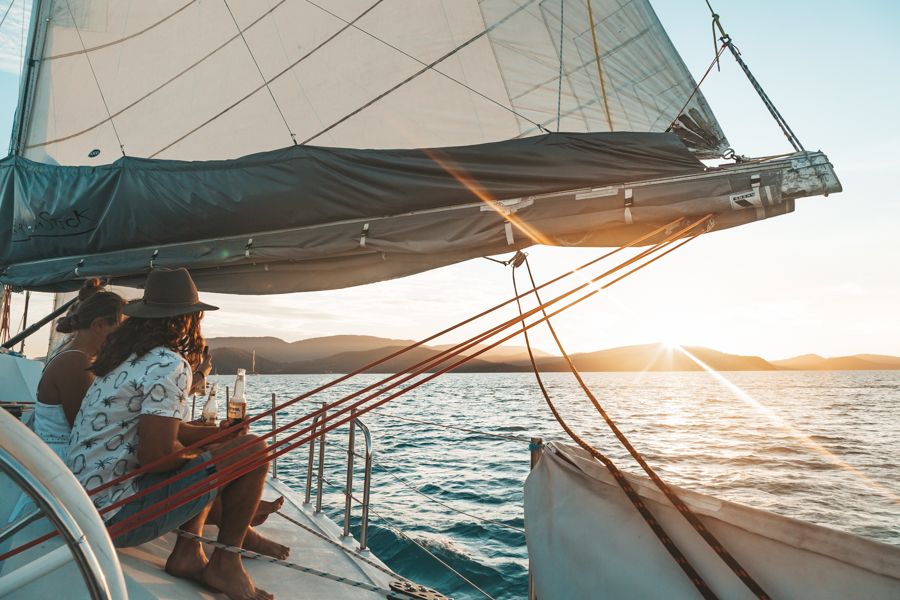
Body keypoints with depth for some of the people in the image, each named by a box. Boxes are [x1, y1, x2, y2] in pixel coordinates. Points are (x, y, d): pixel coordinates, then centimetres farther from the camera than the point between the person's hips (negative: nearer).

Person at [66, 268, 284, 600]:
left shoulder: (126, 355, 10)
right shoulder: (170, 365, -19)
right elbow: (156, 455, -24)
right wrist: (199, 455, -6)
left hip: (87, 503, 10)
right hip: (116, 515, -9)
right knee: (253, 450, -9)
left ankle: (188, 554, 21)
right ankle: (225, 562, 6)